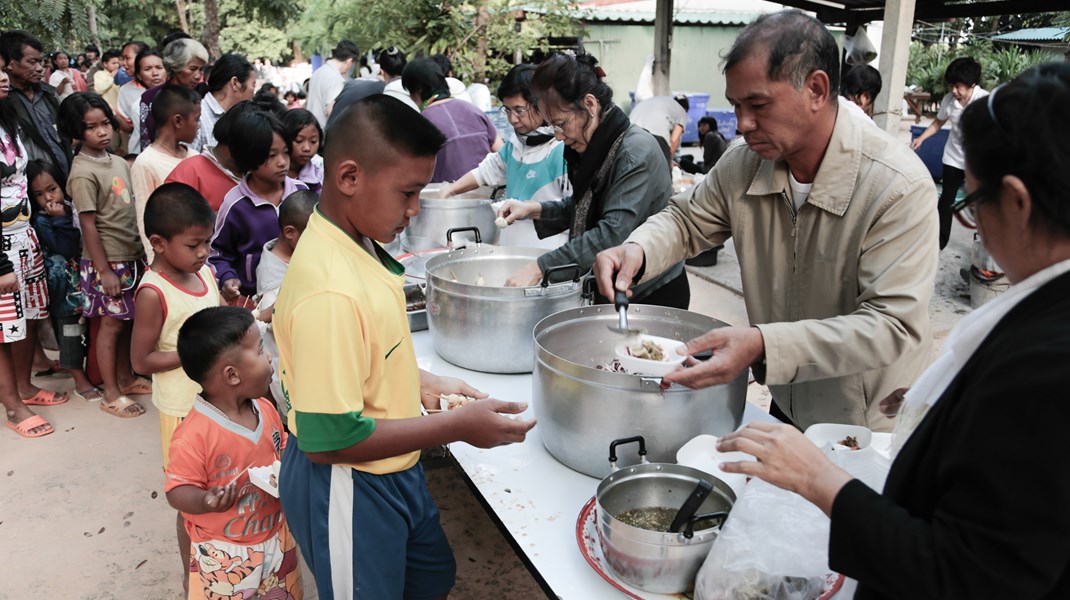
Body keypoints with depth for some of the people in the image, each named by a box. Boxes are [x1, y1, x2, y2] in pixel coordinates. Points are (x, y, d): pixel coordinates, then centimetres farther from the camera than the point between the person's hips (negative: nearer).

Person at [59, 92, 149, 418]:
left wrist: (142, 250, 11)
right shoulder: (83, 173, -16)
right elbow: (88, 224, -16)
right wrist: (104, 270, -17)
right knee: (112, 324, 3)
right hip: (108, 261, -7)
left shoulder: (117, 162, 7)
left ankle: (126, 378, 33)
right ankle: (111, 394, 15)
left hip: (131, 256, 7)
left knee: (127, 320, 17)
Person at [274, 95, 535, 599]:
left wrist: (421, 384, -1)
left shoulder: (358, 245, -3)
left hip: (392, 472, 9)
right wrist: (457, 426, -25)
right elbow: (329, 437, -30)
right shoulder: (330, 290, -32)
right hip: (347, 488, -9)